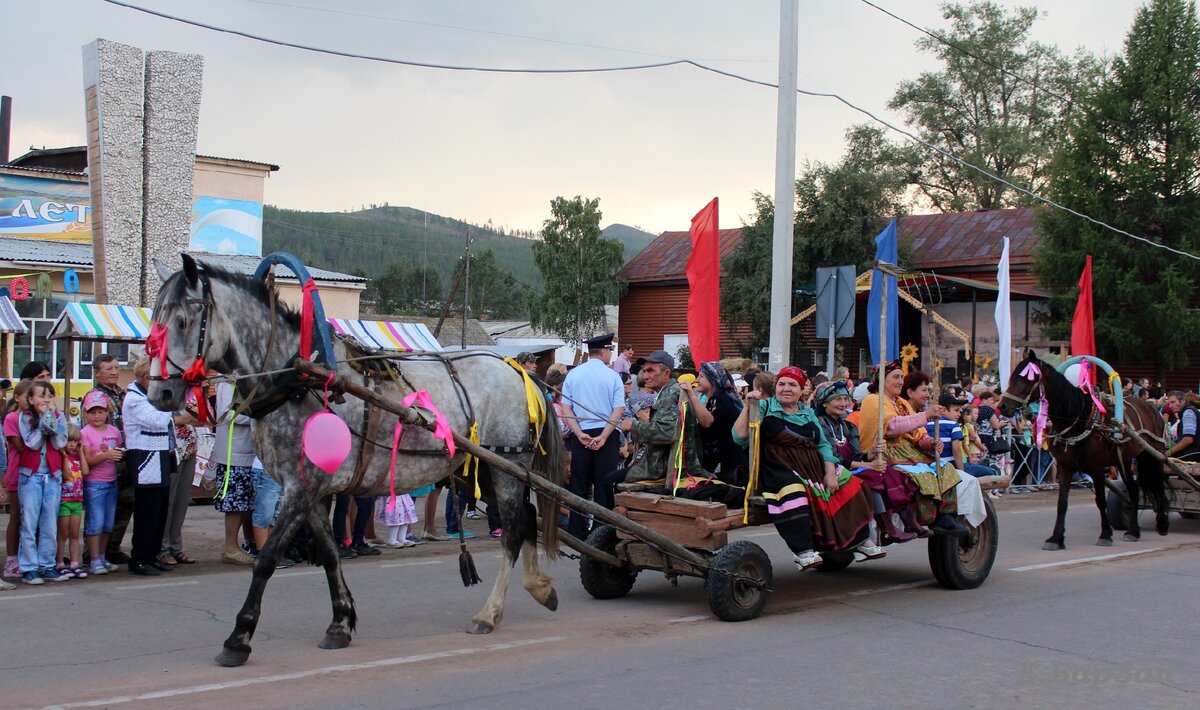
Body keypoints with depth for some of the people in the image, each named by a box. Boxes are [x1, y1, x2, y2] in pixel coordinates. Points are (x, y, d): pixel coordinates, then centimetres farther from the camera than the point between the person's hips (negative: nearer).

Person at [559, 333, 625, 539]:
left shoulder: (573, 375, 5)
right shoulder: (612, 376, -3)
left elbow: (565, 409, -2)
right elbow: (618, 410, -11)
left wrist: (581, 435, -7)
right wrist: (603, 437, -13)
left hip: (580, 435, 2)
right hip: (606, 435, -2)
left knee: (579, 485, 8)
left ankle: (577, 533, 9)